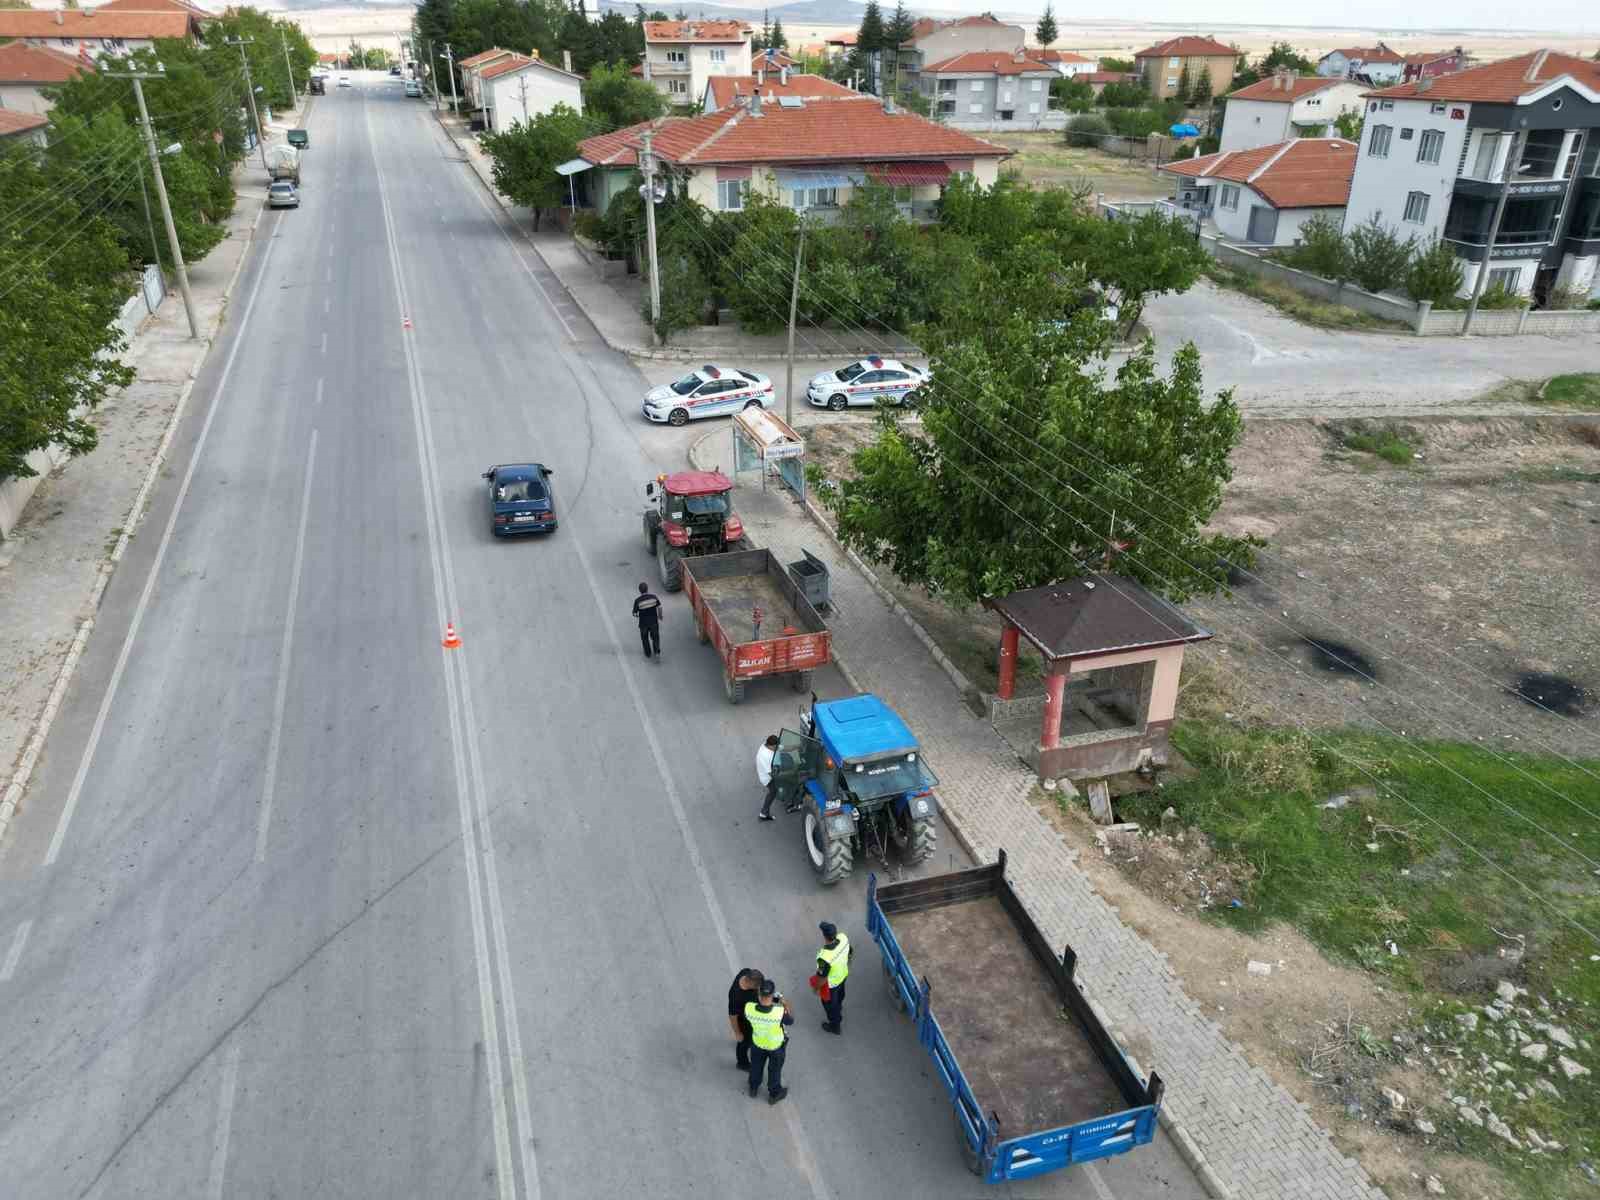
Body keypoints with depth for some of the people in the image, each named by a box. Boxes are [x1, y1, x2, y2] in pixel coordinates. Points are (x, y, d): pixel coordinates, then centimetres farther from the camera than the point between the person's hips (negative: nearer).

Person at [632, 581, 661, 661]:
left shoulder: (637, 601, -19)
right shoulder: (653, 597, -12)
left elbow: (634, 613, -12)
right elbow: (659, 607, -4)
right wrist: (660, 615, 15)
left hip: (643, 623, -1)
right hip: (654, 621, 1)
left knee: (645, 639, 21)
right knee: (655, 638, 20)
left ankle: (648, 656, 34)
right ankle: (657, 653, 5)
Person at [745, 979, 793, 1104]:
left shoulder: (749, 1008, -37)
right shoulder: (780, 1012, -42)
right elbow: (790, 1021, -18)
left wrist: (759, 997, -4)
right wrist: (786, 1006, -5)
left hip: (758, 1043, 2)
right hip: (776, 1045, -2)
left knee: (756, 1065, 31)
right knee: (774, 1069, 26)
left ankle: (753, 1088, 56)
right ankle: (774, 1095, 50)